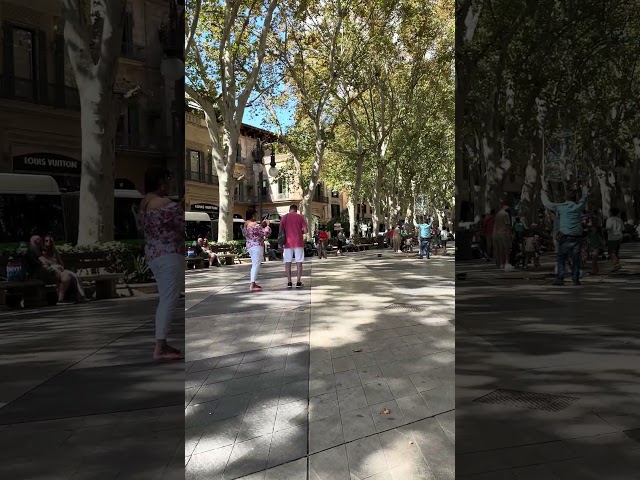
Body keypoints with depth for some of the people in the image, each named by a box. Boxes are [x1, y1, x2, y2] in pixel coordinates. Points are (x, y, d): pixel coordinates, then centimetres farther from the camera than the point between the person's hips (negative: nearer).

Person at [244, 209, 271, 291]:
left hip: (250, 246, 10)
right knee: (256, 265, -11)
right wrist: (267, 225, -3)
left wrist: (262, 224, 19)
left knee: (254, 265, 20)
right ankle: (252, 286, -15)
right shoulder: (254, 224, -18)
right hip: (256, 246, -10)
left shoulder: (246, 224, 11)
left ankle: (253, 283, 27)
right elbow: (266, 233, -18)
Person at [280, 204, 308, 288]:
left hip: (288, 243, 1)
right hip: (298, 242, -1)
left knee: (287, 262, 6)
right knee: (299, 262, 3)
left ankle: (289, 282, 3)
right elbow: (305, 230, -3)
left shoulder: (284, 217, 5)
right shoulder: (300, 217, 3)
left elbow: (281, 231, 4)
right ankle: (298, 282, 0)